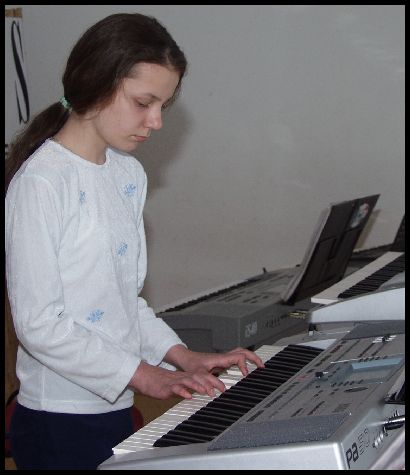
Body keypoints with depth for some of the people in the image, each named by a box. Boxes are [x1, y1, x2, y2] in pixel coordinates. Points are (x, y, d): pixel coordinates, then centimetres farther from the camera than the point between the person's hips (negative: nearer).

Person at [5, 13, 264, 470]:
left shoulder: (129, 174, 9)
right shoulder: (40, 181, -17)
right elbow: (37, 323, -19)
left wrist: (181, 356, 3)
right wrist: (145, 375, -16)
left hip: (115, 410, 7)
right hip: (59, 426, -7)